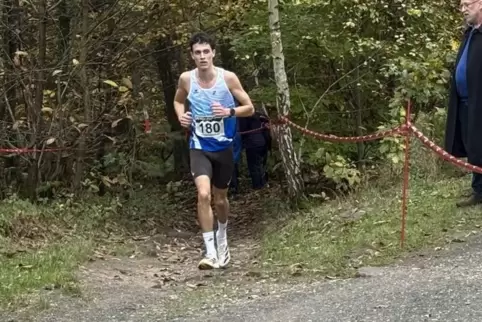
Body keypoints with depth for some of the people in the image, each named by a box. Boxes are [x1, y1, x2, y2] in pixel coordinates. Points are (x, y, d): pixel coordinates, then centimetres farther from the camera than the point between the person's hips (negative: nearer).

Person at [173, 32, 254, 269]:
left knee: (220, 199, 16)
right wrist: (181, 115, -6)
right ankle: (210, 252, -17)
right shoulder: (186, 79, -6)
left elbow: (249, 108, -5)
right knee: (203, 195, -22)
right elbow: (178, 101, 16)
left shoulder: (228, 78, -11)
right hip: (199, 147, 0)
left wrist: (229, 111, -23)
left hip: (223, 147, 1)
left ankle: (222, 235, 47)